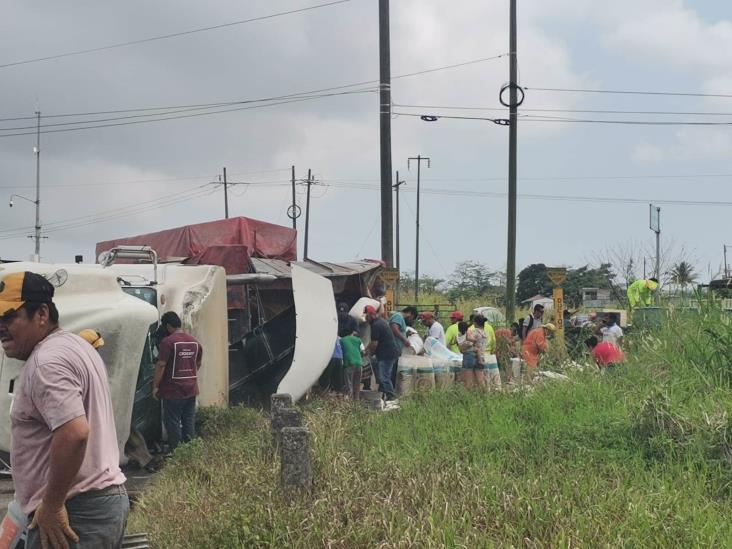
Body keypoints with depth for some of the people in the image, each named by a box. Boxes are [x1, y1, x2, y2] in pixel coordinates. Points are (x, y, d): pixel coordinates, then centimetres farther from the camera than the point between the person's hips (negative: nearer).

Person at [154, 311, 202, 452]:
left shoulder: (168, 342, -14)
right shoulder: (194, 341, 8)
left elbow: (161, 365, -17)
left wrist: (155, 386, -9)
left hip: (173, 390, -6)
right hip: (191, 389, 6)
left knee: (172, 422, 2)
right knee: (189, 422, 13)